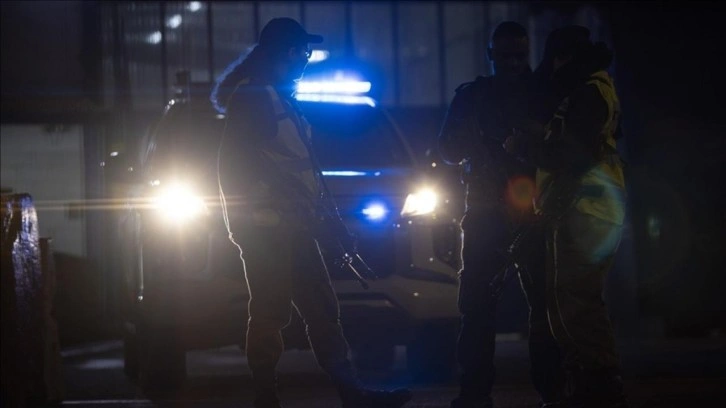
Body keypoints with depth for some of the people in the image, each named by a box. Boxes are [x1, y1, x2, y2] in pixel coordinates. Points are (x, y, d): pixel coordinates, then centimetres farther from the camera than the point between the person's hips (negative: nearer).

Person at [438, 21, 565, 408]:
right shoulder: (471, 95, 12)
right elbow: (449, 149, 7)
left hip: (535, 211, 0)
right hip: (486, 211, 0)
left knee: (545, 300, -5)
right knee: (477, 300, -6)